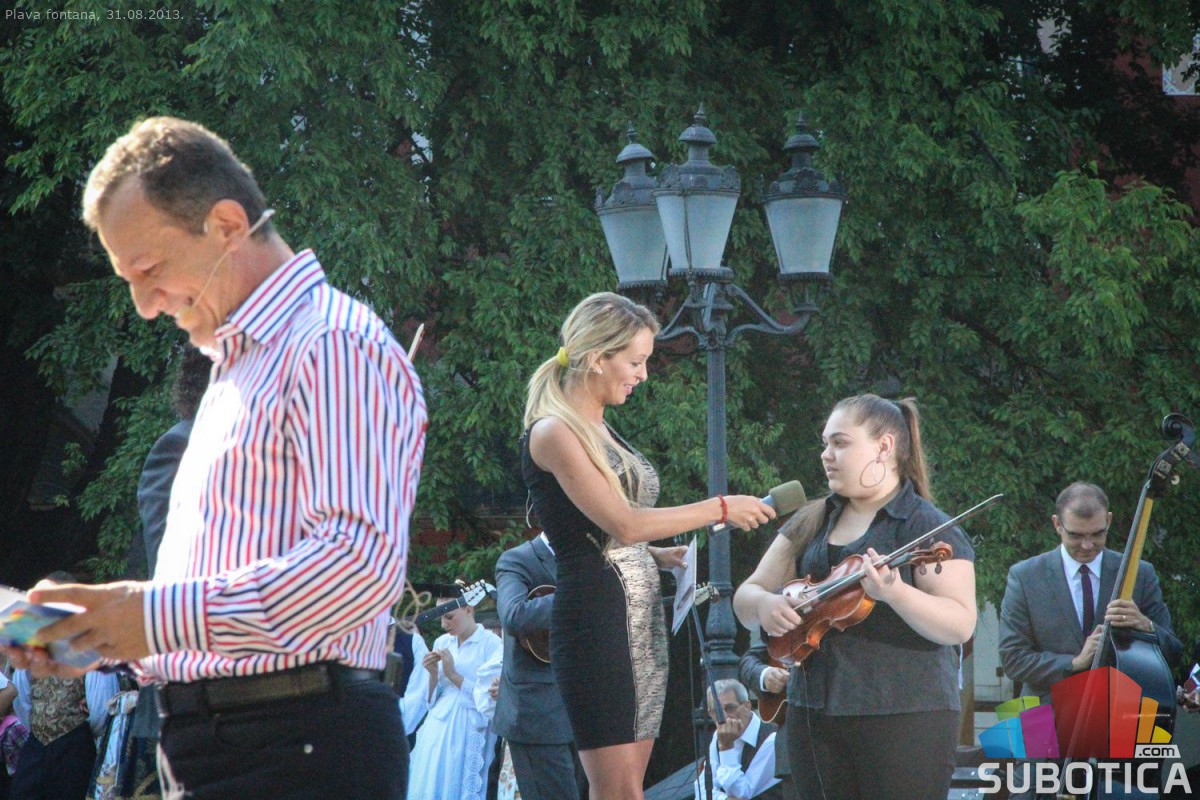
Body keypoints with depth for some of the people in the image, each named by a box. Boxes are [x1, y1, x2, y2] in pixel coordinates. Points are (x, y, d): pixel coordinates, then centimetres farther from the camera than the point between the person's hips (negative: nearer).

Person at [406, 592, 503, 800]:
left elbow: (491, 700, -10)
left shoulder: (492, 644, -5)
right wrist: (433, 674, -4)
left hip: (470, 733, -5)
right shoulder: (442, 643, 11)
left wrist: (453, 675, -12)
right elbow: (430, 699, 14)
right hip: (438, 729, 5)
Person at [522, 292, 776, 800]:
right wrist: (719, 509, -12)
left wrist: (669, 556, 6)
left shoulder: (599, 430, 17)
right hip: (596, 619, -9)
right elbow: (622, 524, -18)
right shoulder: (553, 432, -10)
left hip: (643, 616, 9)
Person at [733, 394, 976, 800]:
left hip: (906, 717, -6)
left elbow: (961, 625, -15)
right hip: (813, 715, 6)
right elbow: (746, 594, 13)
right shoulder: (810, 522, 14)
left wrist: (894, 593, -32)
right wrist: (764, 604, -11)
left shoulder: (929, 527, -4)